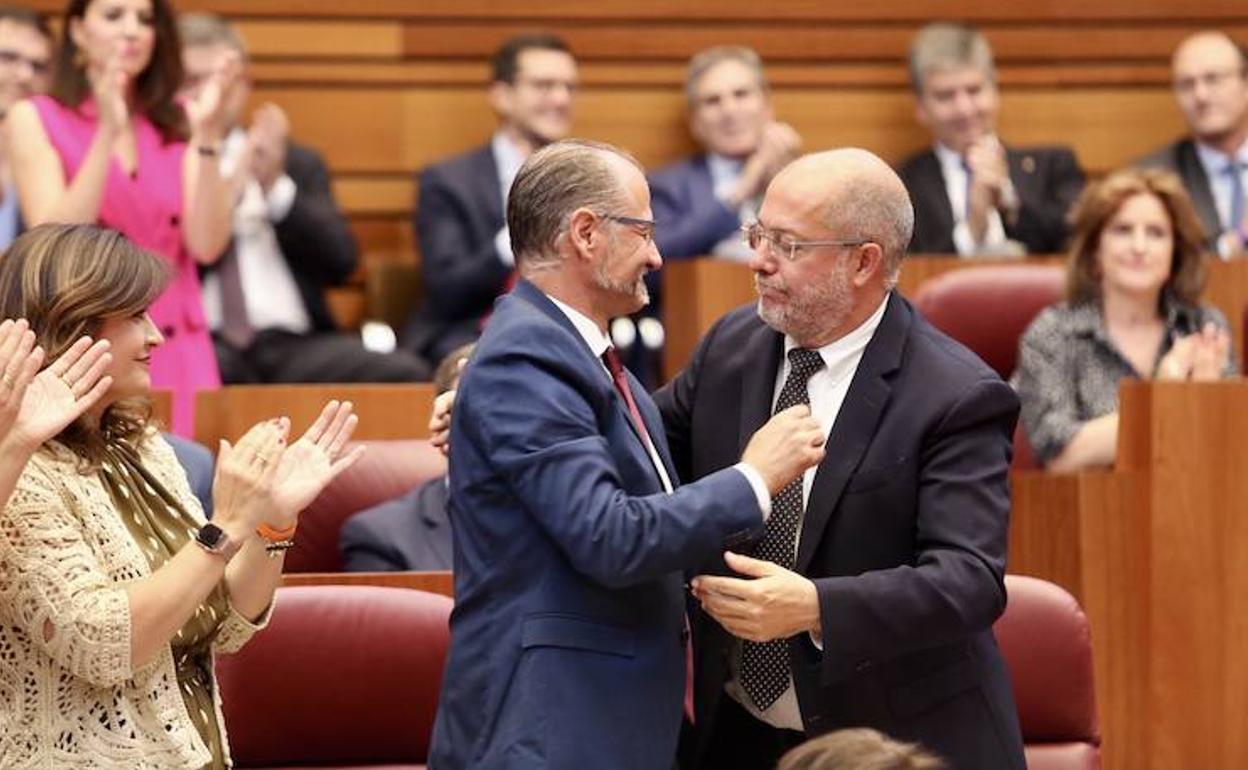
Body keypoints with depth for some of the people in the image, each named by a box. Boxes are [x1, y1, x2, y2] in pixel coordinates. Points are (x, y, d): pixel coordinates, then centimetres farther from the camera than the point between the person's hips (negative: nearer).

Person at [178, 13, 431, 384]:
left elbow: (341, 261, 8)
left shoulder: (299, 163, 22)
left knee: (407, 373, -26)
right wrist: (230, 191, -9)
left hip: (291, 346, 4)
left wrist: (276, 187, -4)